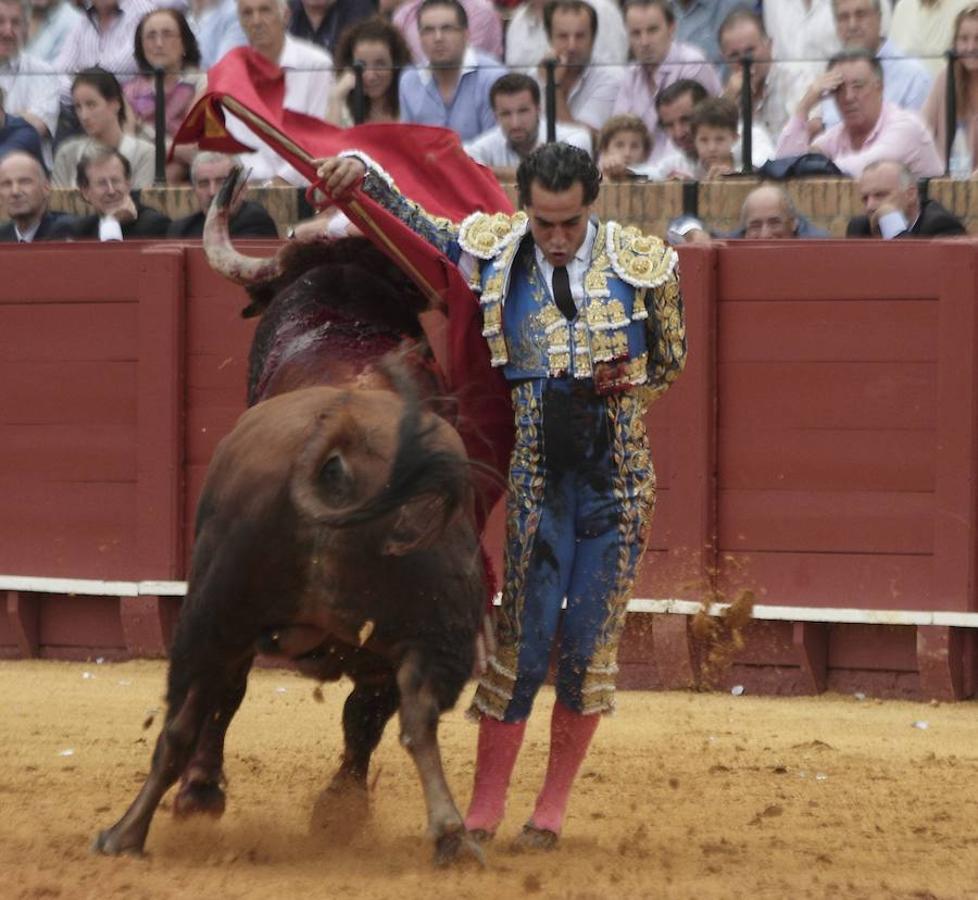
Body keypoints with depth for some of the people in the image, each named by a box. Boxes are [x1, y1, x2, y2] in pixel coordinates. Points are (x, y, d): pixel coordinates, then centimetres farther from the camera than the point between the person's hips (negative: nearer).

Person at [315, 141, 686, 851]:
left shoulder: (643, 264, -3)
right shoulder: (494, 250, -1)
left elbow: (672, 360, 13)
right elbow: (416, 222, 15)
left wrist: (630, 383, -4)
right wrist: (363, 173, 1)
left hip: (617, 479, 0)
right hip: (536, 480, 0)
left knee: (591, 646, 3)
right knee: (522, 641, -1)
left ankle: (552, 812, 16)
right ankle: (483, 813, 8)